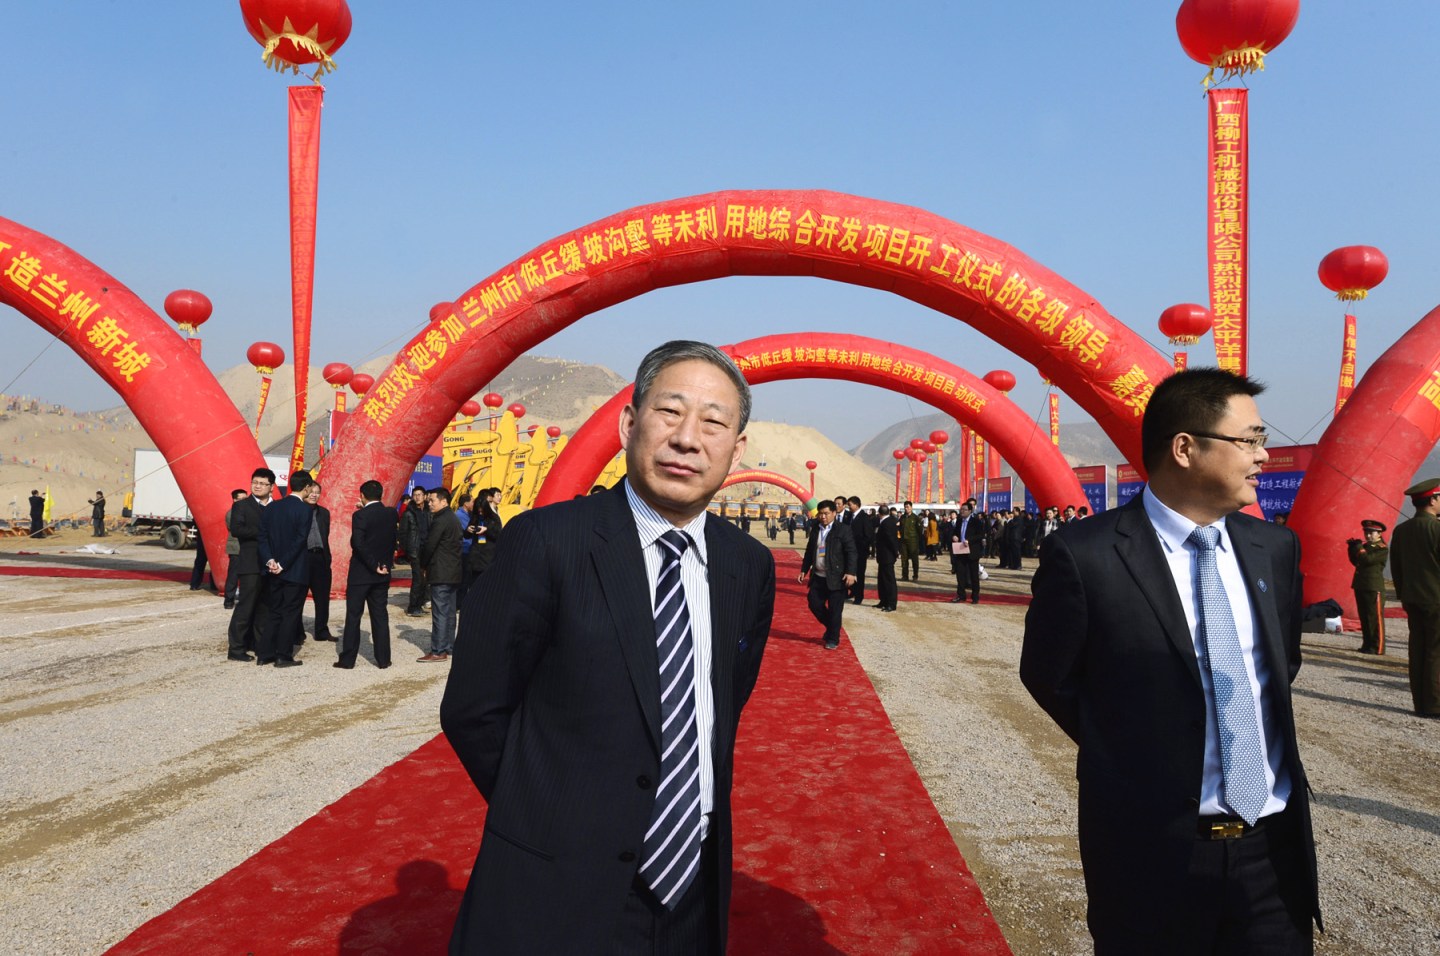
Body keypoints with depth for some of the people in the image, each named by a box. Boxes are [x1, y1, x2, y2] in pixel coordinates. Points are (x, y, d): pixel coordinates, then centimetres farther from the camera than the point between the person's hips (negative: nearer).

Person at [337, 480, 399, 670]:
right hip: (383, 573, 4)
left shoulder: (360, 515, -14)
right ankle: (383, 659, 10)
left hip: (360, 573, -4)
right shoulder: (392, 514, 2)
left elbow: (358, 544, -21)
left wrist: (374, 566, -15)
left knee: (353, 616, 4)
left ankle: (347, 659, 7)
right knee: (380, 616, 9)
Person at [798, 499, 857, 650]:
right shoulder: (815, 530, 11)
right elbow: (809, 551, 18)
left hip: (836, 577, -6)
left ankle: (833, 639, 13)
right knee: (814, 604, 7)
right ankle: (831, 628, 29)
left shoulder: (843, 530, -7)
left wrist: (850, 572, -21)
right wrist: (804, 570, 14)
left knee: (835, 610, -1)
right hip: (818, 577, 6)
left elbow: (851, 552, -12)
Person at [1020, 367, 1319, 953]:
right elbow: (1047, 675, -3)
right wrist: (1130, 757, 2)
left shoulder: (1275, 548, 2)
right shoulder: (1083, 554, -15)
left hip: (1276, 844, 4)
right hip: (1151, 849, -4)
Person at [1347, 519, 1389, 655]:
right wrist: (1352, 548, 7)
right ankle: (1367, 645, 18)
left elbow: (1367, 559, -21)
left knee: (1375, 618, -4)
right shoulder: (1365, 546, 16)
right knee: (1364, 618, 11)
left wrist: (1358, 547, -9)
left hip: (1374, 588, -8)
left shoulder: (1382, 549, -8)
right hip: (1361, 586, 8)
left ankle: (1377, 648, -1)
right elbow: (1356, 562, 19)